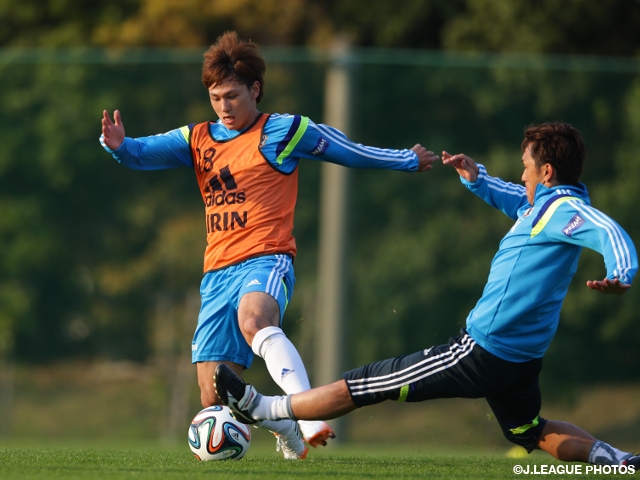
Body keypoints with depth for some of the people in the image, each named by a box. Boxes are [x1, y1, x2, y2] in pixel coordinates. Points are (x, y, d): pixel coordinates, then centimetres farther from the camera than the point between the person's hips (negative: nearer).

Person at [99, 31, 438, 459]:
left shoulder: (285, 131, 6)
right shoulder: (198, 139, 16)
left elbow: (352, 152, 16)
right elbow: (145, 153, 2)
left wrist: (409, 161, 23)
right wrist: (119, 146, -20)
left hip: (266, 262, -5)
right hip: (218, 274, 5)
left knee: (253, 319, -41)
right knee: (215, 402, -2)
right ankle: (283, 424, 26)